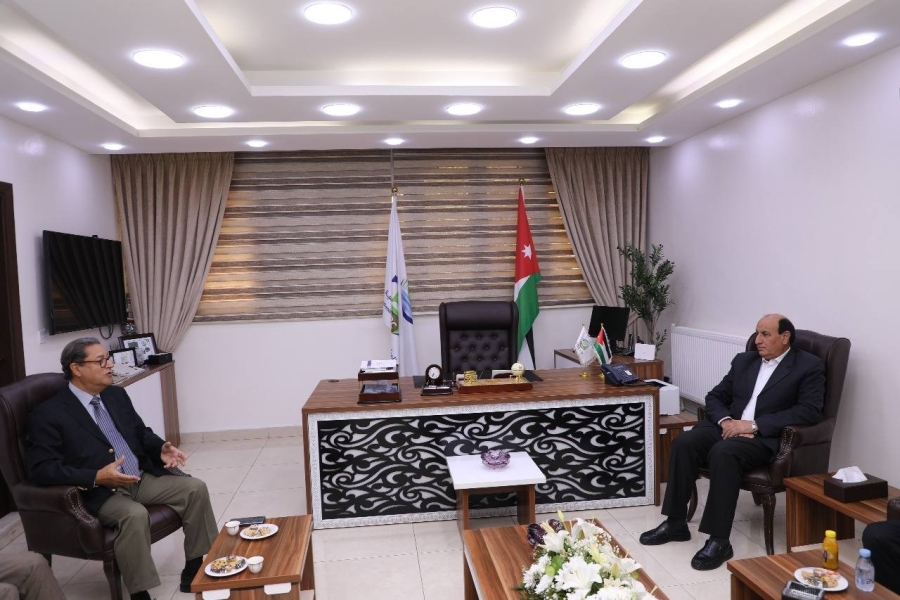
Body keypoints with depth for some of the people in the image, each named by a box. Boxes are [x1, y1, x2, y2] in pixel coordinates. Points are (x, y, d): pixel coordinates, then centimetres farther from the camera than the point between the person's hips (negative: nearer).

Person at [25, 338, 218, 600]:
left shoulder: (117, 395, 12)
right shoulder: (48, 414, -9)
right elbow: (41, 469, -15)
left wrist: (161, 449, -3)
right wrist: (96, 477, -27)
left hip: (143, 478, 7)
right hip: (98, 492, -7)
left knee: (195, 488, -9)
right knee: (135, 514, -35)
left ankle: (195, 570, 4)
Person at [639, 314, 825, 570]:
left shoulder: (809, 366, 1)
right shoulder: (744, 360, 17)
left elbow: (810, 411, -13)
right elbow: (715, 397, 16)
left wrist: (754, 425, -19)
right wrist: (725, 421, -8)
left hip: (766, 437, -5)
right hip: (729, 427, 6)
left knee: (723, 452, -35)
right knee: (684, 442, -22)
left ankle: (719, 540, -27)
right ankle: (675, 523, -12)